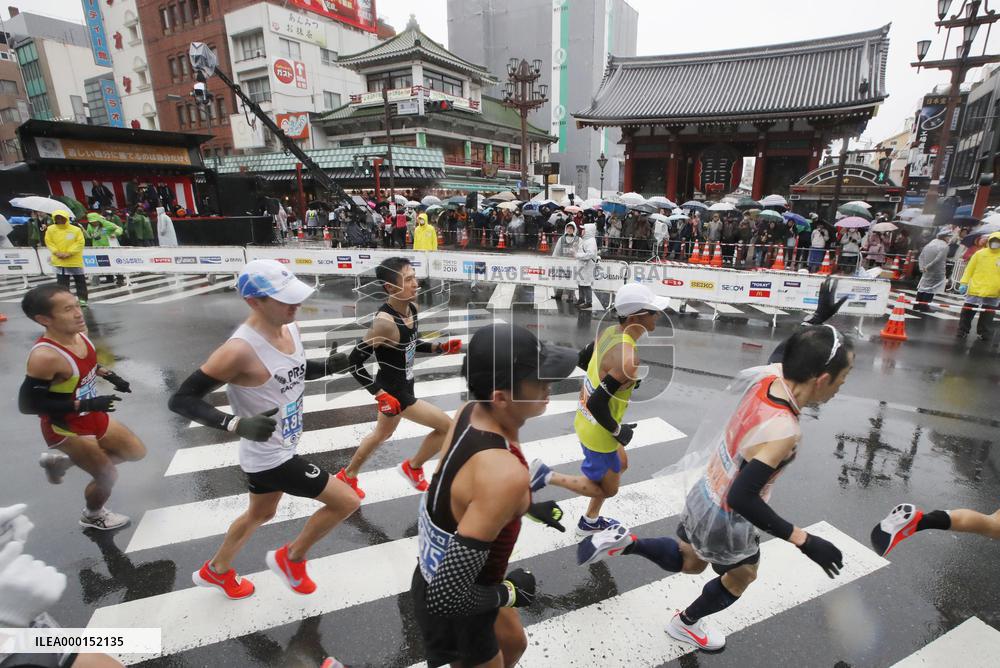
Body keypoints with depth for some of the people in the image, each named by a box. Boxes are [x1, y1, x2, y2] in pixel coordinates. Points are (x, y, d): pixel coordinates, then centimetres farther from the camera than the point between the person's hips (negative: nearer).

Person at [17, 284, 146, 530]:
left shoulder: (78, 333, -9)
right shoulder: (45, 356, -33)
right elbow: (27, 404, -27)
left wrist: (108, 375, -1)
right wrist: (86, 404, -31)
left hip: (92, 417, 8)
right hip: (66, 430, -8)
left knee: (137, 452, 19)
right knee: (108, 477, 5)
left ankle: (61, 460, 32)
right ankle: (93, 517, 38)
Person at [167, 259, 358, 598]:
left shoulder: (289, 328, -6)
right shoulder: (240, 350, -31)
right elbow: (181, 400, -25)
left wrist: (331, 365, -6)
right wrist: (237, 425, -38)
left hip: (278, 449, 9)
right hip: (269, 457, -9)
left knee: (260, 514, 32)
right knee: (346, 501, -4)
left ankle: (216, 571, 58)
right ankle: (291, 558, 22)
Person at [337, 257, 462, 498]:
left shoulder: (411, 309, -5)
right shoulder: (385, 322, -30)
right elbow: (355, 362, -25)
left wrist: (439, 348, -1)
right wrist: (380, 394, -27)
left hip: (401, 387, 9)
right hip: (393, 392, -9)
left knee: (382, 435, 29)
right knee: (446, 426, -3)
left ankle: (348, 476, 52)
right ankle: (412, 467, 22)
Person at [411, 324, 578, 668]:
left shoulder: (470, 412, -15)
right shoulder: (506, 474, -41)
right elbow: (447, 597, -36)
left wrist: (529, 506, 12)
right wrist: (509, 593, -18)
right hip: (453, 615, -7)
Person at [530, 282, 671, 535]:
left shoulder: (609, 332, -7)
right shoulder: (629, 359, -33)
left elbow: (582, 360, 10)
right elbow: (597, 404, -32)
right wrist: (618, 431, -16)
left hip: (585, 418, 9)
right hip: (598, 432, -9)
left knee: (620, 465, 30)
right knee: (608, 489, 16)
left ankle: (590, 522, 45)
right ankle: (547, 476, 10)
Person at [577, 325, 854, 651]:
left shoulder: (766, 378, -17)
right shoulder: (783, 431, -37)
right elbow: (742, 498, -36)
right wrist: (804, 541, -29)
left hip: (704, 496, 7)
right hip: (725, 520, -6)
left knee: (690, 562, 33)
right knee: (743, 575, 29)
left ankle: (624, 542, 21)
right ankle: (685, 624, 51)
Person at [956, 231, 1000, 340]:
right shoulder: (979, 253, 1)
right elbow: (969, 269, 4)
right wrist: (963, 283, -4)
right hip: (974, 290, 0)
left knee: (987, 314, 8)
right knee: (967, 312, 7)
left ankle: (984, 334, 19)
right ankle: (963, 331, 18)